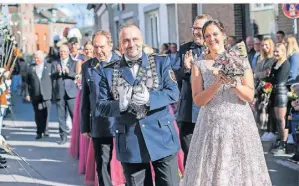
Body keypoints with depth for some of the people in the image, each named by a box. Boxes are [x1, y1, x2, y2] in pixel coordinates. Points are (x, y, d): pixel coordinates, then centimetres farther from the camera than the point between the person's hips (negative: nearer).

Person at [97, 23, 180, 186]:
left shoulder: (161, 62, 3)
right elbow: (101, 106, 1)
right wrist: (121, 104, -19)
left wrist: (149, 98, -23)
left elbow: (173, 93, -6)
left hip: (161, 137, -1)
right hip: (129, 143, 1)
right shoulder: (109, 71, 4)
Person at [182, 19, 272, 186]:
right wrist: (217, 83, -19)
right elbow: (198, 100, -5)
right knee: (211, 172, 2)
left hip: (239, 123, 1)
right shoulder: (199, 65, 2)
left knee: (241, 170, 4)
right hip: (212, 125, 0)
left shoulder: (241, 61, 3)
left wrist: (234, 82, -20)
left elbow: (249, 96, -3)